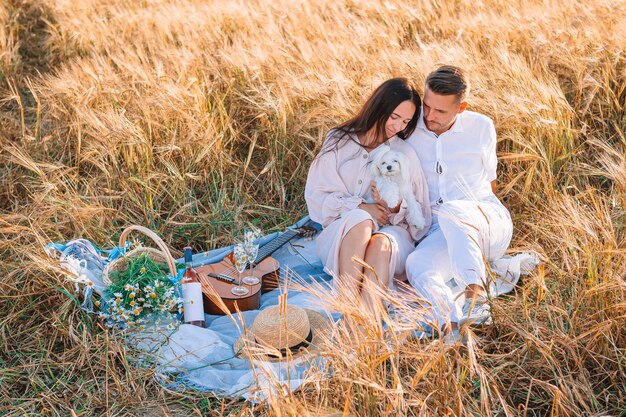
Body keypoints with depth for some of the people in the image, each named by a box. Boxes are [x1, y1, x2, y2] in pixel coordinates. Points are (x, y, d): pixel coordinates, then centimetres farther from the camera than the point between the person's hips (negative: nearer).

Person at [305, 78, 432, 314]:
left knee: (380, 243, -36)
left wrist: (397, 208, -13)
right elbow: (316, 196, 2)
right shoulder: (338, 142, 10)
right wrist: (359, 207, -12)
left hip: (391, 232, 1)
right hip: (340, 236, 0)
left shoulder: (406, 154, 11)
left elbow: (420, 217, 9)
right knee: (360, 221, -35)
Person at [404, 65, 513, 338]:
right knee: (417, 265, -33)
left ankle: (476, 295, -44)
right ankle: (455, 332, -50)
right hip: (439, 233, 1)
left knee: (451, 211, -38)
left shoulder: (481, 127, 6)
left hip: (489, 224, -1)